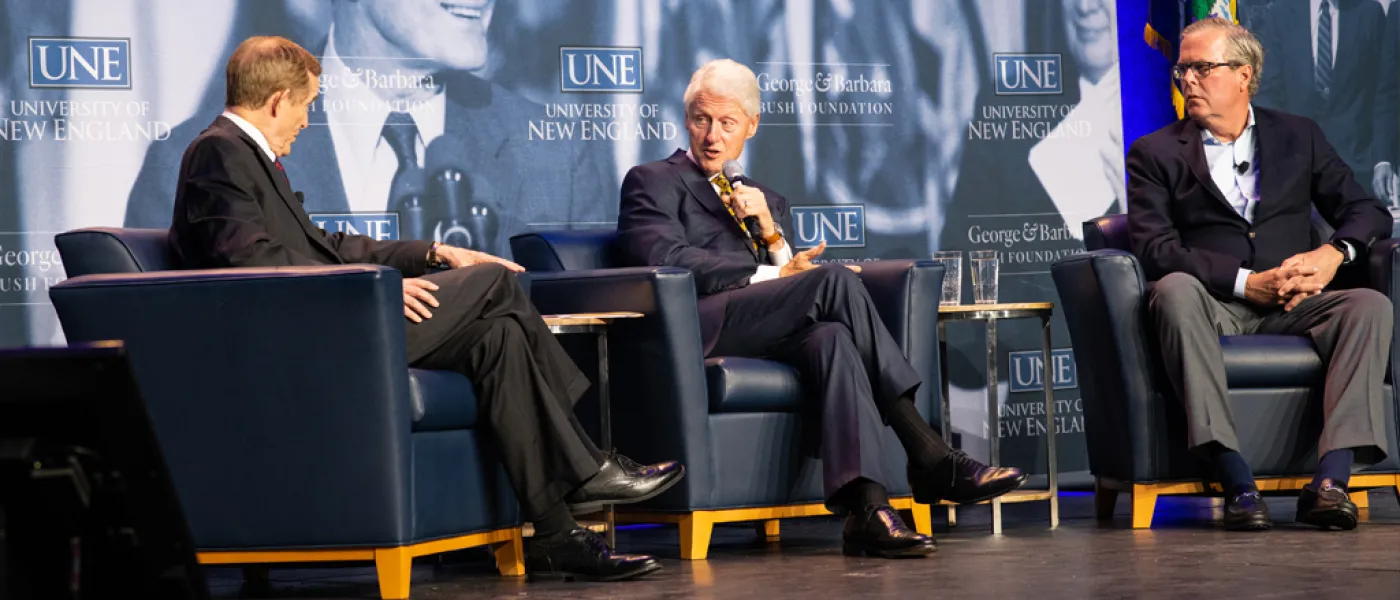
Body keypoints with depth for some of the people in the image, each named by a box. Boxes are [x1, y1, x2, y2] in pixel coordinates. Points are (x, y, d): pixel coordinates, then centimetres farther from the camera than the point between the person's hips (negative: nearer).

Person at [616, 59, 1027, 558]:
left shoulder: (766, 201, 33)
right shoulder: (652, 182, 15)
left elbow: (795, 268, 21)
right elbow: (665, 259, -4)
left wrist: (771, 233, 2)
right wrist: (771, 274, -9)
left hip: (764, 329, 5)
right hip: (698, 325, -5)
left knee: (830, 337, -34)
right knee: (836, 280, -27)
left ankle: (864, 503, -49)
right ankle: (928, 456, -31)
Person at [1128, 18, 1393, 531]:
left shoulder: (1299, 136, 17)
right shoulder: (1154, 154, 9)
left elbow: (1369, 213, 13)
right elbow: (1153, 250, -5)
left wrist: (1332, 254, -10)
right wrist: (1247, 282, -17)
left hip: (1289, 306, 2)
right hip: (1210, 306, -2)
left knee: (1370, 305, -26)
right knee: (1174, 290, -36)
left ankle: (1330, 481, -39)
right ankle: (1235, 481, -45)